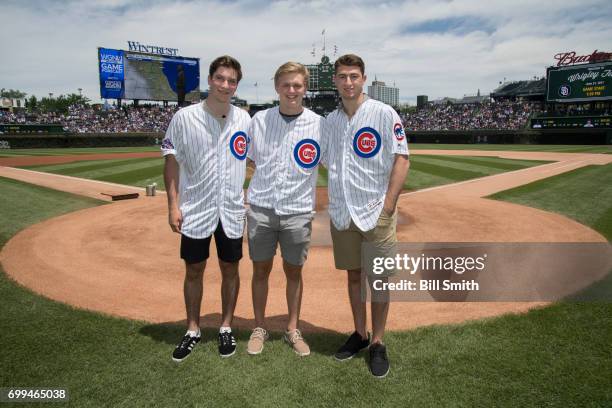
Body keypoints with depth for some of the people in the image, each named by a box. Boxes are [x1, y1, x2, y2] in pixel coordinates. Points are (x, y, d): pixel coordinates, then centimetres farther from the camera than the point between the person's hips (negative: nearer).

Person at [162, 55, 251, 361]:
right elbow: (172, 162, -2)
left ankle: (226, 328, 29)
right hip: (195, 210, -1)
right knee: (194, 270, 10)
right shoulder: (184, 117, -5)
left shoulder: (244, 119, 2)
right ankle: (193, 331, 28)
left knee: (230, 269, 11)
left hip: (232, 209, 2)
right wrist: (173, 204, -7)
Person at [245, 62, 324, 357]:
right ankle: (259, 329, 28)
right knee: (260, 269, 10)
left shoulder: (319, 124, -3)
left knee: (294, 271, 11)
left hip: (298, 212, -1)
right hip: (261, 209, 1)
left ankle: (293, 330, 29)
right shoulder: (259, 120, 3)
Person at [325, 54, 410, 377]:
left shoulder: (384, 114, -5)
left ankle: (378, 343, 19)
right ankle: (359, 334, 31)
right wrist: (334, 204, 7)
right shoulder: (329, 120, 10)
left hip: (376, 212, -4)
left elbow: (401, 159, -8)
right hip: (342, 213, 5)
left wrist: (388, 205, -15)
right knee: (354, 274, 14)